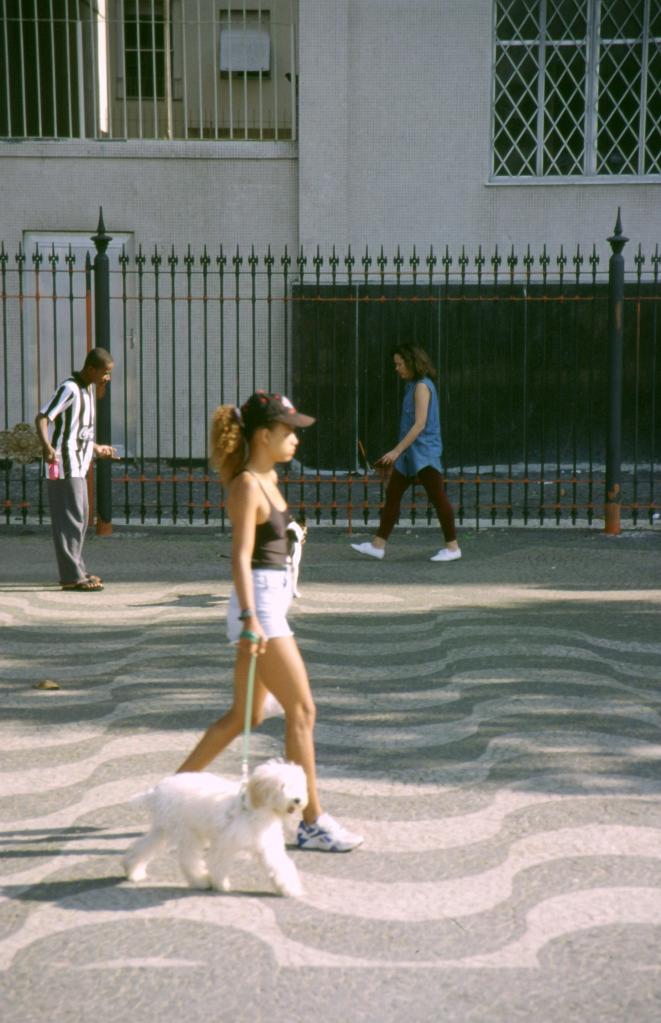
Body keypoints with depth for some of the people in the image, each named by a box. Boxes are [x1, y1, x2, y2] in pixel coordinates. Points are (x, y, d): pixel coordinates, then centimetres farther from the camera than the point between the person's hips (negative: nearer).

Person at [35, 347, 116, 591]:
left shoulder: (88, 389, 14)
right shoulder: (69, 389, -15)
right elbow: (42, 418, -24)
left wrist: (96, 448, 34)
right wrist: (47, 446, -38)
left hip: (77, 465, 10)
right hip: (64, 464, -10)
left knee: (81, 517, 16)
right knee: (71, 519, -10)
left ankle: (76, 570, 25)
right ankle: (72, 576, -9)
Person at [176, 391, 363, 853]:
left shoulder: (268, 479, 14)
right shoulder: (247, 485, -14)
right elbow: (241, 557, -21)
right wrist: (250, 619, -30)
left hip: (271, 602, 10)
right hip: (259, 602, -10)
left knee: (246, 715, 16)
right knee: (302, 710, -7)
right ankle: (313, 822, 0)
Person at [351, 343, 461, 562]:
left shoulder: (422, 386, -13)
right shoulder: (413, 386, 15)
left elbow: (420, 424, -20)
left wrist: (397, 451, -21)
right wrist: (399, 453, 21)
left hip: (423, 453, -10)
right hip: (410, 454, 10)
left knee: (437, 497, -4)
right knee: (392, 493, 8)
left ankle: (452, 547, 3)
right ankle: (378, 545, 11)